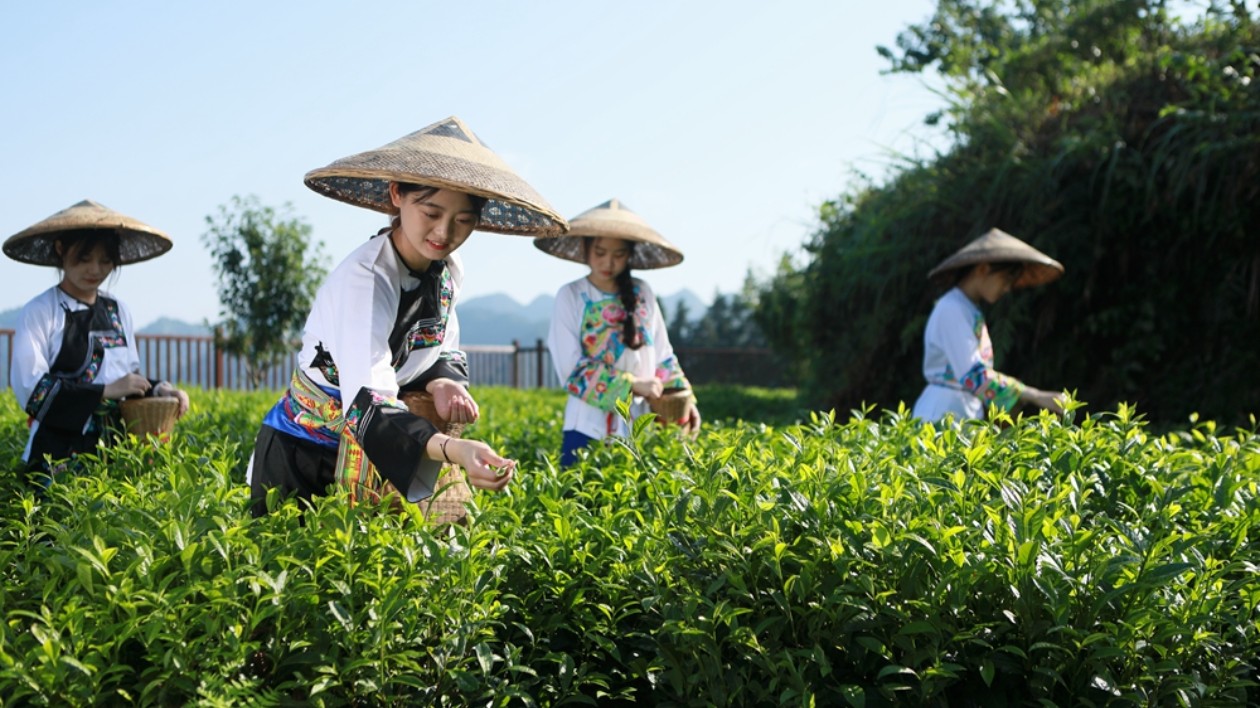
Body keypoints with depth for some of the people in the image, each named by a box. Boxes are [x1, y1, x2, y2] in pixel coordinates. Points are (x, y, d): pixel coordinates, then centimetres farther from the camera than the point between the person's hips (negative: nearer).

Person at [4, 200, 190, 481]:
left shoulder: (118, 311, 10)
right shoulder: (39, 313, -6)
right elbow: (31, 391, -13)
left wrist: (157, 389, -2)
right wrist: (106, 391, -17)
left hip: (115, 452, 5)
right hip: (57, 458, -4)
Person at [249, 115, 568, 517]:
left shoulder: (447, 272, -5)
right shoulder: (364, 279, -28)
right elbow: (367, 402, -40)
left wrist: (443, 381, -18)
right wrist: (451, 449, -56)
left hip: (369, 457, 7)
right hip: (300, 458, -6)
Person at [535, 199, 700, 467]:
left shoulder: (642, 293, 6)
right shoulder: (571, 296, -3)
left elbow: (662, 356, 12)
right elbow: (572, 369, -9)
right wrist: (632, 384, -15)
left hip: (638, 429, 3)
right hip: (588, 428, -3)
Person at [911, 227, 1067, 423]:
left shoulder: (971, 311, 15)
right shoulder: (951, 310, -13)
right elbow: (973, 376, -21)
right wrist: (1036, 396, -21)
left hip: (965, 417, 9)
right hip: (942, 415, -9)